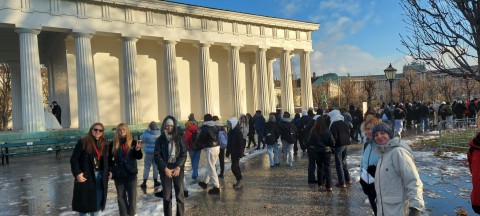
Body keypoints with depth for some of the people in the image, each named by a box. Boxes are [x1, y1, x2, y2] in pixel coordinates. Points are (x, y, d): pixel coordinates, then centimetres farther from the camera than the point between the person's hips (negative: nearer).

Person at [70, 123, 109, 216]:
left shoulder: (105, 144, 7)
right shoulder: (83, 142, -7)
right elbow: (73, 159, -8)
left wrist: (107, 173, 2)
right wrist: (77, 173, -16)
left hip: (100, 176, 4)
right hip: (86, 176, -4)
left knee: (97, 202, 11)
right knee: (84, 202, 3)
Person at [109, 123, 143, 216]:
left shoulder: (133, 142, -2)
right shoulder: (113, 144, 0)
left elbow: (139, 157, -8)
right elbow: (109, 159, 7)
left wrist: (138, 149, -28)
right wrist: (113, 165, -11)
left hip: (131, 173, -1)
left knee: (132, 195, 6)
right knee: (121, 196, 10)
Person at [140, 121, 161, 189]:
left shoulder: (147, 134, -16)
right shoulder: (159, 133, -10)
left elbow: (141, 137, 1)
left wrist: (146, 130, 3)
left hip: (149, 153, -2)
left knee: (146, 167, 6)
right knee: (156, 167, 12)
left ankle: (144, 182, 9)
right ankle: (155, 182, 20)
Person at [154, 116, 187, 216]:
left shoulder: (179, 138, 2)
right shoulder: (160, 140, 0)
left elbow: (184, 154, -1)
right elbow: (157, 156, -4)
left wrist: (178, 167, -13)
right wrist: (165, 169, -13)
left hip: (178, 169, 1)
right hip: (165, 170, 0)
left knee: (180, 194, 2)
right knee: (167, 196, 4)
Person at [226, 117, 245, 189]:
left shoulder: (238, 131, -16)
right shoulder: (230, 131, 8)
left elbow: (241, 143, -18)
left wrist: (240, 154, -21)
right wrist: (228, 152, 14)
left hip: (236, 152, -8)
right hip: (233, 152, 8)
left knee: (234, 167, -9)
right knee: (236, 166, 13)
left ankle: (240, 182, 4)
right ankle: (239, 181, 23)